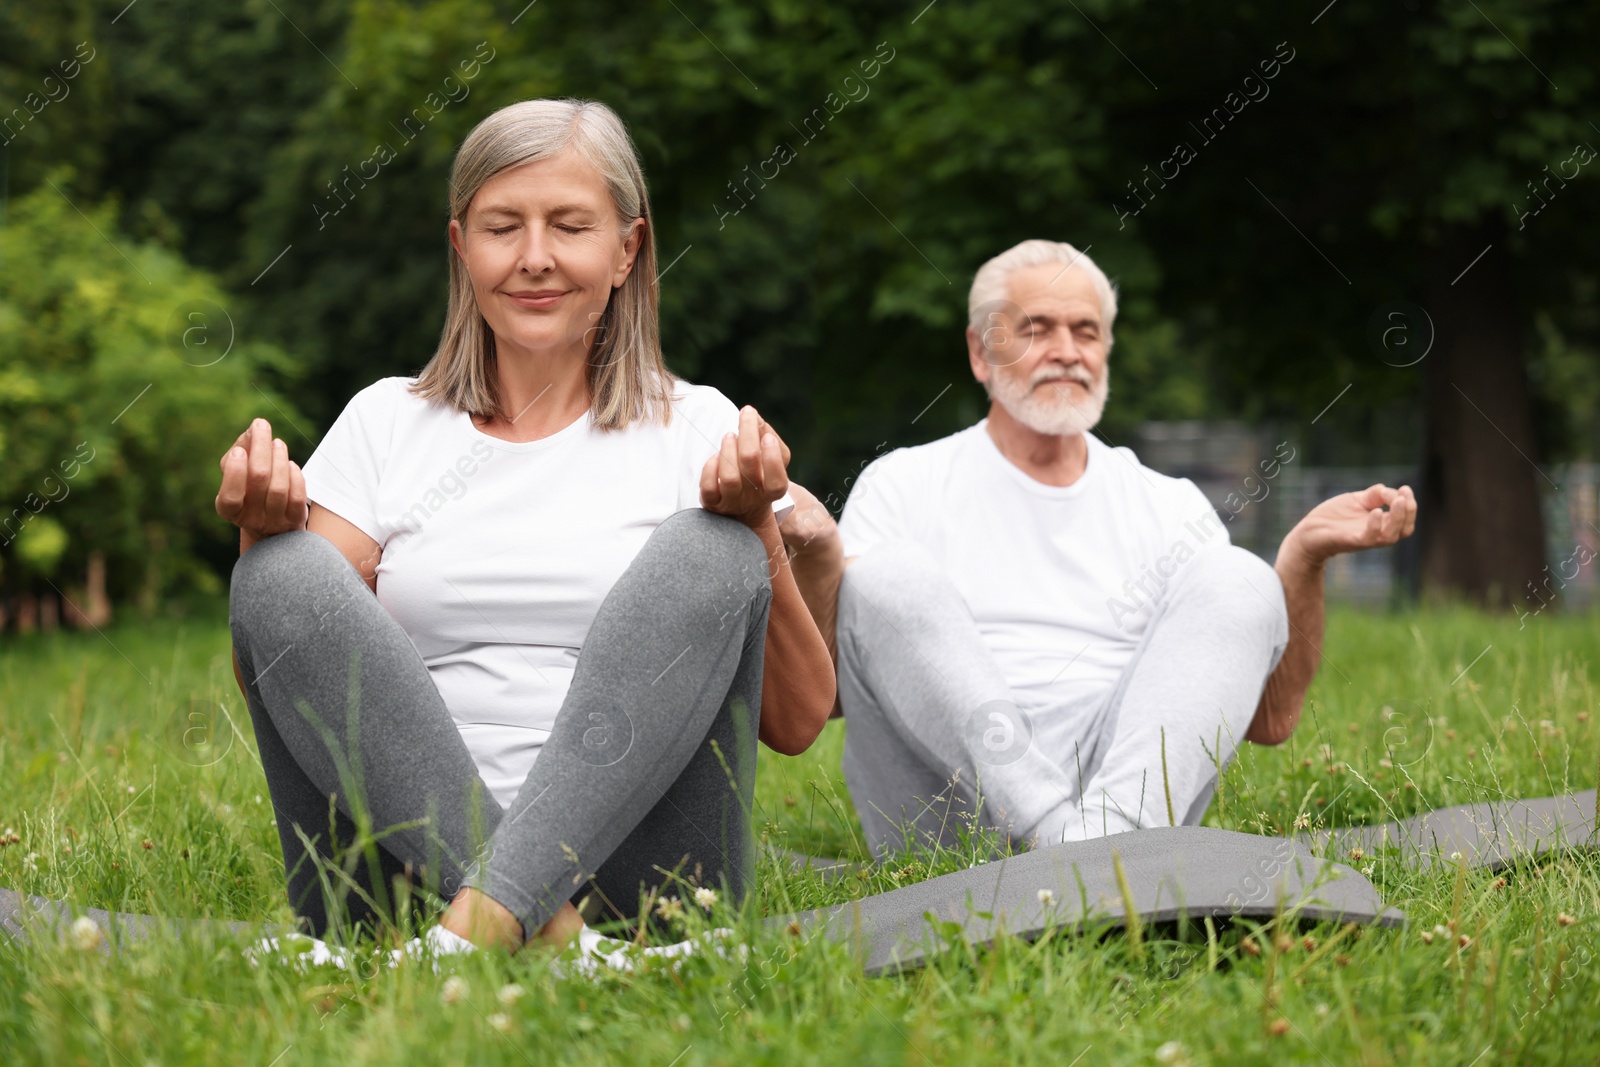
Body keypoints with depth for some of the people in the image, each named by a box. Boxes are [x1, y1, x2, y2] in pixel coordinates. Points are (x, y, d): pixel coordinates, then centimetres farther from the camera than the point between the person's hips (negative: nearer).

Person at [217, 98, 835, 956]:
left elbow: (796, 724, 7)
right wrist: (265, 538, -9)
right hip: (406, 858, 1)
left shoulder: (696, 429, 14)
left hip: (626, 852, -1)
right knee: (289, 572, -19)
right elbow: (269, 684, 10)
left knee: (706, 553, -21)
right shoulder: (386, 421, 17)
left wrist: (758, 534, -9)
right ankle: (531, 917, -36)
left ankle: (488, 916, -40)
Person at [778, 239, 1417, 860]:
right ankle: (1064, 837, -42)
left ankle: (1107, 835, -40)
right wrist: (817, 554, -17)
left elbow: (1269, 719, 13)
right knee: (888, 576, -23)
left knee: (1235, 580, -14)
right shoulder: (903, 486, 14)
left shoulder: (1170, 507, 20)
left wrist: (1304, 557, -1)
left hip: (1131, 787, 2)